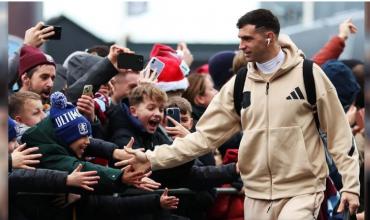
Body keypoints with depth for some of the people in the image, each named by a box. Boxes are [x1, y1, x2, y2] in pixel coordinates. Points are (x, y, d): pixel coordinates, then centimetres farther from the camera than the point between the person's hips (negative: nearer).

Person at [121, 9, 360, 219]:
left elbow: (339, 134, -2)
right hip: (257, 195, 5)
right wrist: (154, 158, -3)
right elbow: (206, 134, 5)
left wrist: (350, 185, -7)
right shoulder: (239, 84, 6)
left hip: (301, 191, -5)